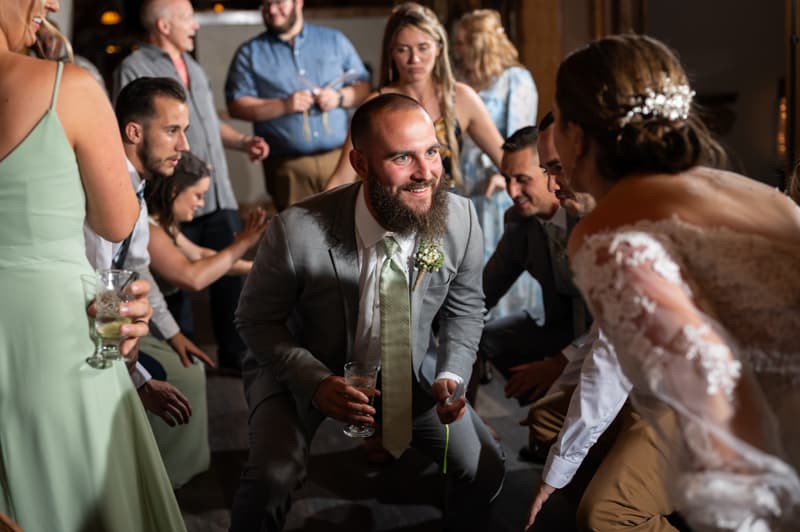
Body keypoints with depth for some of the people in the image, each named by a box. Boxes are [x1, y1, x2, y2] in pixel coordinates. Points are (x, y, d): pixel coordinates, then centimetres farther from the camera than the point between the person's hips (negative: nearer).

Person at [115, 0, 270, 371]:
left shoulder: (192, 66, 19)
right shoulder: (135, 69, -6)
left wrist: (242, 142, 11)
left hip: (219, 197, 7)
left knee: (233, 274, 7)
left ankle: (236, 355, 19)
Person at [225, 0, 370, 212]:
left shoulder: (334, 40, 12)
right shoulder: (250, 53, 7)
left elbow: (364, 88, 12)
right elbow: (236, 106, -1)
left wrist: (339, 97, -9)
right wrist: (283, 105, -12)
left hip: (339, 158, 1)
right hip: (288, 168, -1)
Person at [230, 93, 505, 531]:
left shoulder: (461, 219, -19)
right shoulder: (298, 231, -31)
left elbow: (465, 309, 0)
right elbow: (256, 320, -14)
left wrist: (451, 376, -16)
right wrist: (317, 382, -26)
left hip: (403, 374, 4)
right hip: (301, 370, -3)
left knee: (485, 467, 1)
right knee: (272, 476, -28)